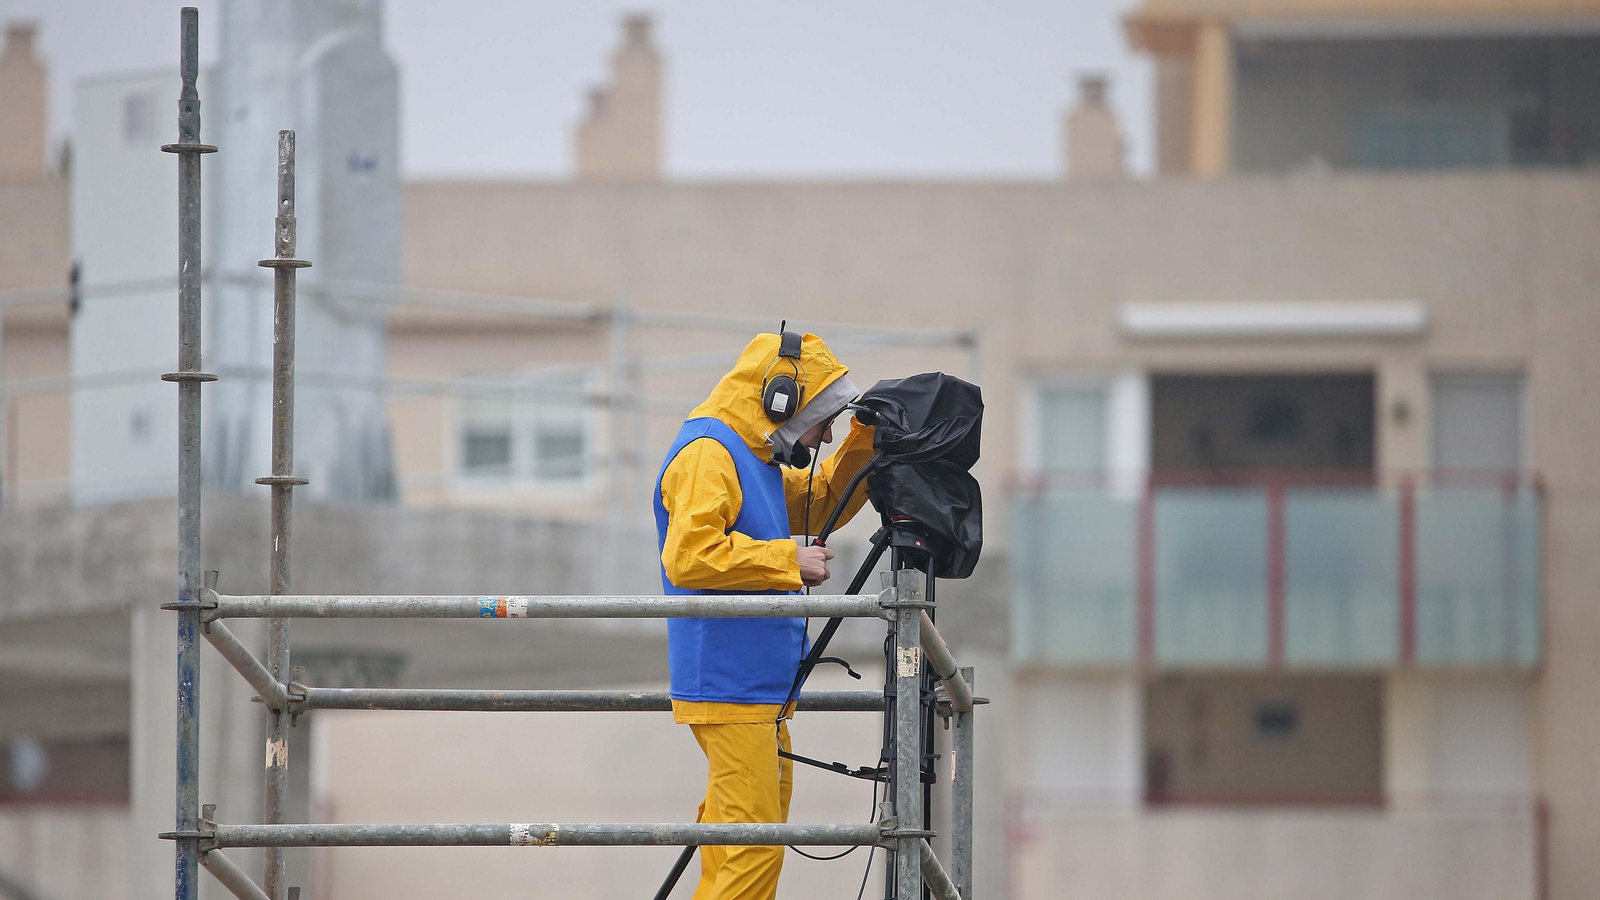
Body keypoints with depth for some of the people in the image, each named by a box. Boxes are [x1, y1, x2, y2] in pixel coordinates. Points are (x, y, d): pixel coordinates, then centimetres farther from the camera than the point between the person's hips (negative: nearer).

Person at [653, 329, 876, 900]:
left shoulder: (757, 461, 20)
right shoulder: (707, 455, -13)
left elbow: (825, 502, 33)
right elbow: (688, 555, -25)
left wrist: (866, 438, 17)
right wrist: (787, 562, -20)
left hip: (761, 691, 11)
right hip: (729, 683, -11)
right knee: (754, 849, -14)